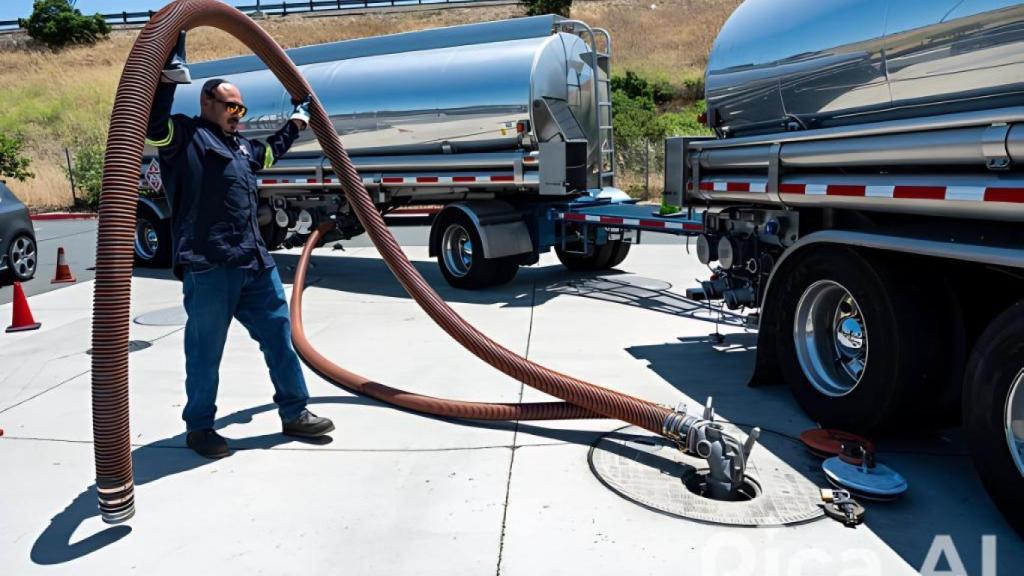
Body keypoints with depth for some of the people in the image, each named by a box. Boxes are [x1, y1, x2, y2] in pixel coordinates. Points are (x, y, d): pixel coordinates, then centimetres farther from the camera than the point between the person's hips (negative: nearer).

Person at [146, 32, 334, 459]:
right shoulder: (183, 137, -1)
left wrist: (297, 121, 52)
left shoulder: (241, 147, 25)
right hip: (207, 268, -8)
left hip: (254, 264, 8)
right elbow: (152, 123, -22)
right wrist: (168, 74, -27)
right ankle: (198, 427, 21)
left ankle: (295, 414, 24)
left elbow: (271, 152, 45)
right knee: (205, 352, 3)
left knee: (279, 335, 12)